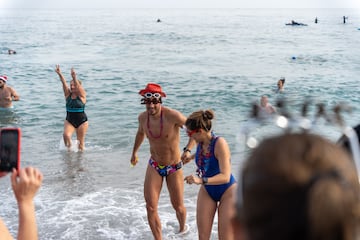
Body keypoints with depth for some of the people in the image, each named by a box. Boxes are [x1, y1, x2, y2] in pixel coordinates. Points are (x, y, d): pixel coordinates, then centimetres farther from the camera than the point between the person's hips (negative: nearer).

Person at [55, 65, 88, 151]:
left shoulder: (82, 95, -6)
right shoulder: (68, 94, 2)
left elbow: (78, 86, -25)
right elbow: (64, 83, -12)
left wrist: (74, 77, -44)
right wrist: (60, 74, -28)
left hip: (82, 122, -2)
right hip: (69, 121, 2)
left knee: (80, 142, 4)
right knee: (66, 135, -22)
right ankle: (68, 149, 2)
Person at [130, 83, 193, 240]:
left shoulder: (172, 116, -25)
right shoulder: (142, 117, -8)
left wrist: (188, 150, -30)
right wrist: (134, 152, 25)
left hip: (174, 167, -3)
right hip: (154, 166, 3)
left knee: (178, 206, 14)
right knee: (150, 207, -7)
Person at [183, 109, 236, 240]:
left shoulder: (220, 143, -28)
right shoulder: (200, 143, -9)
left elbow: (225, 177, -33)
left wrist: (201, 180, -46)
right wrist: (191, 156, 36)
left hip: (227, 192, -5)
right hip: (207, 191, 6)